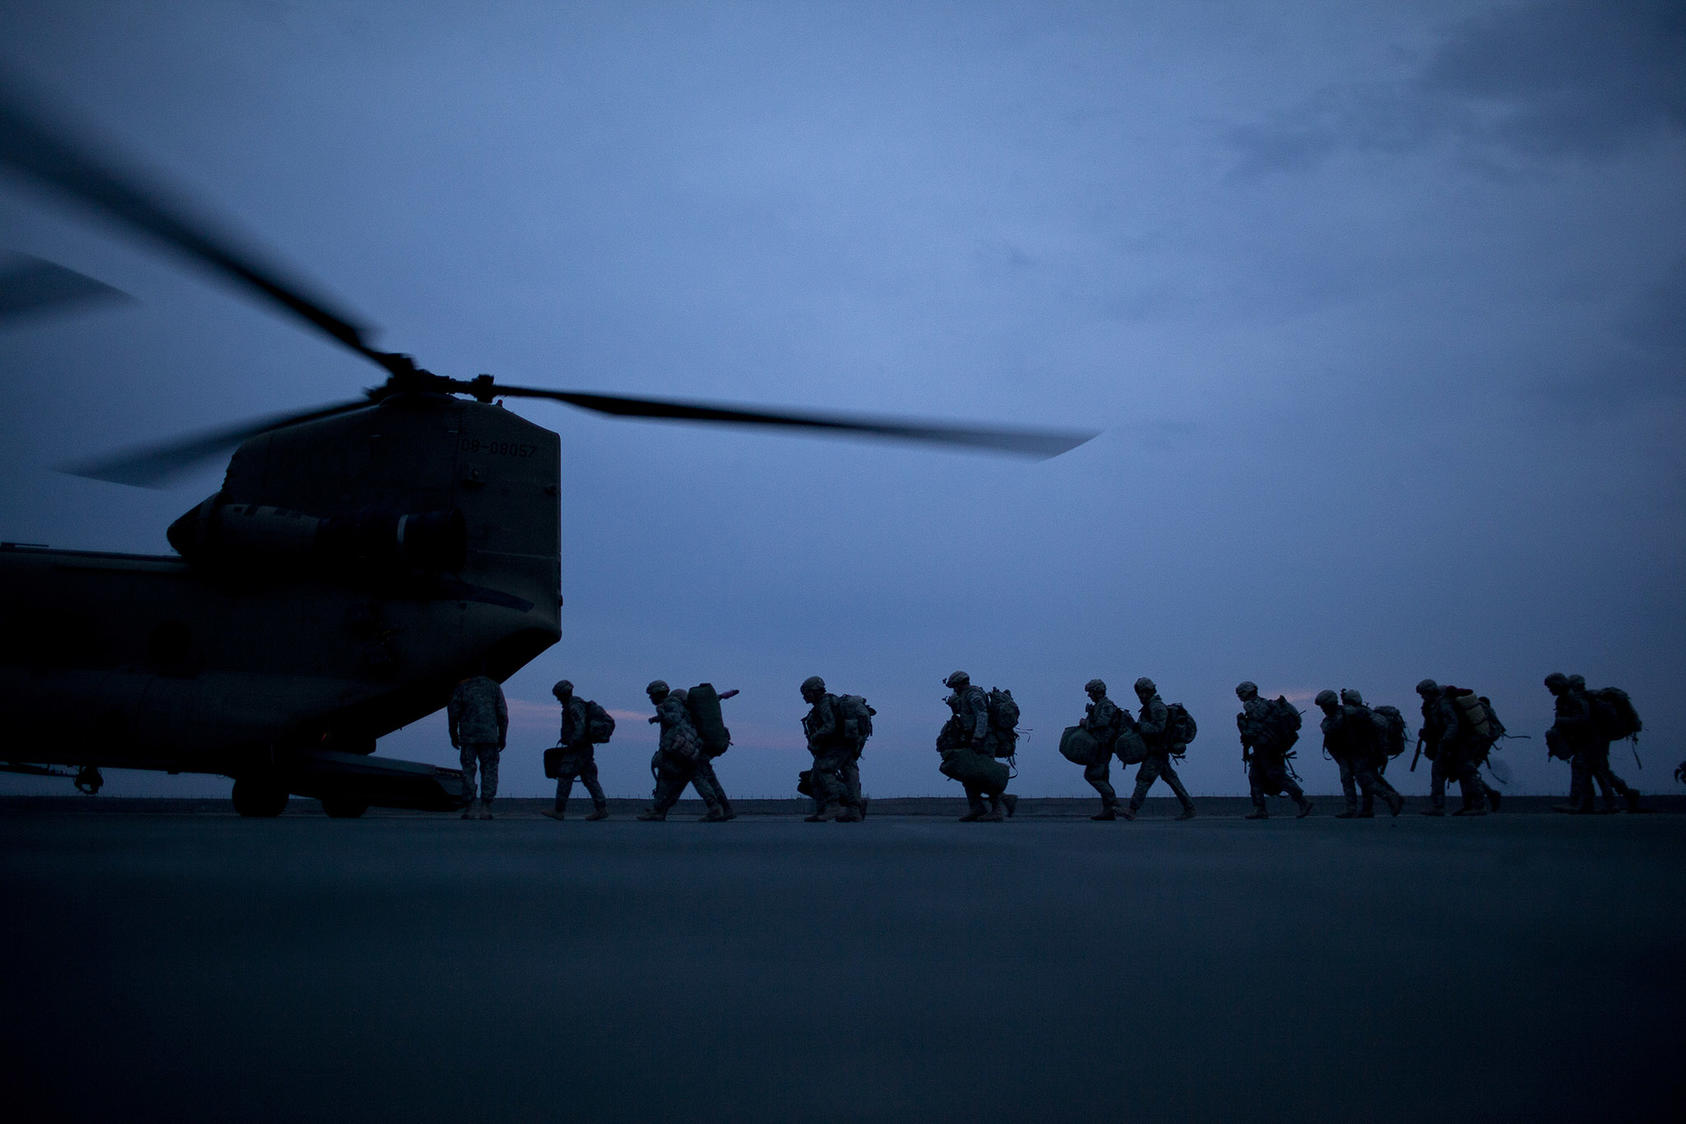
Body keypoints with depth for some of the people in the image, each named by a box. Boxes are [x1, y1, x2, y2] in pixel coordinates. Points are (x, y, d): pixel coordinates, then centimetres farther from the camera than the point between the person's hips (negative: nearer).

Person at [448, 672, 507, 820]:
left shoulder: (462, 687, 6)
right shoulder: (494, 687, 8)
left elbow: (453, 712, 2)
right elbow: (503, 715, 5)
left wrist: (454, 735, 13)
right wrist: (502, 737, 11)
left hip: (468, 737, 0)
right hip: (489, 737, 1)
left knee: (468, 770, 6)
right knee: (489, 770, 6)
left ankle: (471, 807, 1)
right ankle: (485, 807, -2)